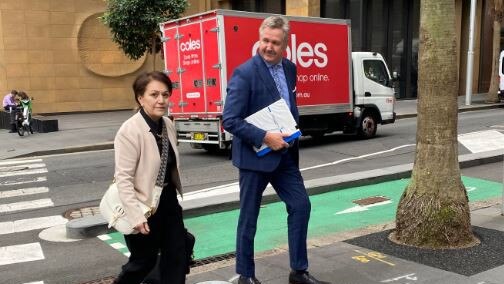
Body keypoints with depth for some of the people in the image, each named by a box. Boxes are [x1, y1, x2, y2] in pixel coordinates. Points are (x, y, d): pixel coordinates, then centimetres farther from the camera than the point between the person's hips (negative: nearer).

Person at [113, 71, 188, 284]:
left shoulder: (168, 125, 1)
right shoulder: (130, 131, -21)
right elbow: (123, 178, -23)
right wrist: (135, 216, -26)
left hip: (168, 201, 7)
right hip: (144, 205, -7)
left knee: (177, 257, 10)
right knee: (144, 261, 9)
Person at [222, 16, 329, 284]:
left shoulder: (289, 68, 6)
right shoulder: (244, 73, -17)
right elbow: (230, 120, -21)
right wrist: (265, 137, -24)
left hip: (285, 153, 7)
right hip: (255, 155, -7)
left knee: (301, 205, 9)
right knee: (249, 216, 6)